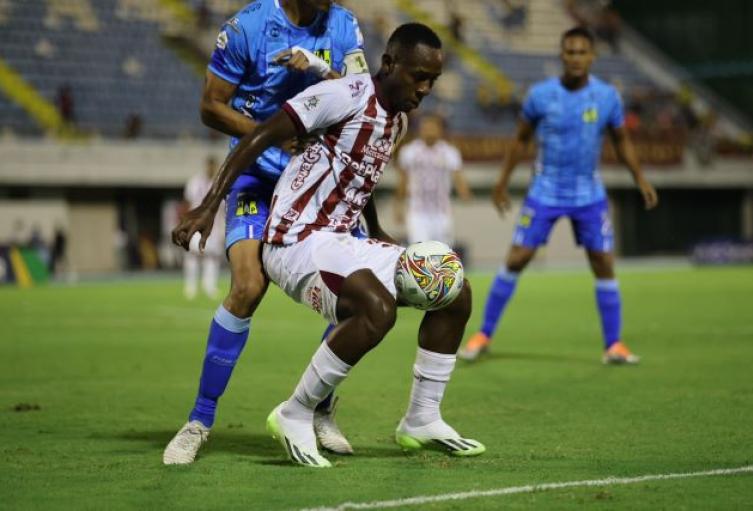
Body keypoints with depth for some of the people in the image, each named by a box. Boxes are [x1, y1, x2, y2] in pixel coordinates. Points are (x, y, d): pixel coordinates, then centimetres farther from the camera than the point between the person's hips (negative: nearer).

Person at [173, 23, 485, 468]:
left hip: (341, 241, 9)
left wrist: (380, 237, 25)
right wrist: (209, 207, -19)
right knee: (377, 309, -33)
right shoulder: (346, 96, -15)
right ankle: (295, 417, -16)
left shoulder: (398, 121, 12)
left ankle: (423, 420, 14)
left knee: (455, 293, 5)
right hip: (297, 242, -9)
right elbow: (261, 138, -15)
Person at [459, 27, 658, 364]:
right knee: (516, 260, -5)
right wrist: (503, 182, 7)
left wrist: (640, 179, 1)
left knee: (604, 266, -2)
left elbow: (621, 140, 9)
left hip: (589, 195, 1)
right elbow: (521, 139, 4)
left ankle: (614, 346, 7)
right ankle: (484, 335, 6)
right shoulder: (540, 95, -10)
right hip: (545, 192, -1)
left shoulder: (608, 97, -7)